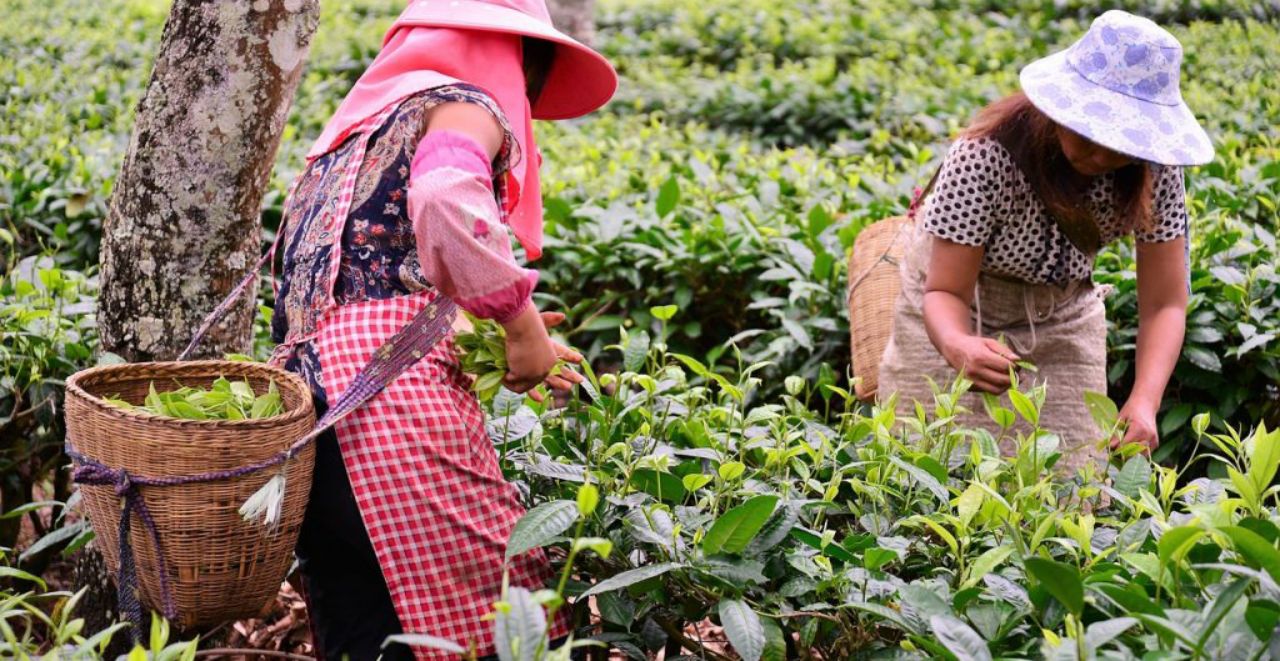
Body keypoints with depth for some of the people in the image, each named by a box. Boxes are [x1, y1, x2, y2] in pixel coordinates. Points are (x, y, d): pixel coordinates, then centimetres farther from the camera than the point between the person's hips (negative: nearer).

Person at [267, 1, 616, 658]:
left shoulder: (358, 125, 32)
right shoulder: (464, 104, 6)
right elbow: (443, 195, -20)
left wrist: (518, 351, 27)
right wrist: (519, 318, -9)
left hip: (310, 393, 9)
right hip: (393, 383, -9)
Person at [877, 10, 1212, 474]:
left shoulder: (1154, 171, -23)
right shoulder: (986, 156, -33)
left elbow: (1164, 304, -21)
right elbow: (945, 291, -30)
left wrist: (1145, 401, -39)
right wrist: (958, 346, -54)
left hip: (1060, 320, 3)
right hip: (956, 320, -2)